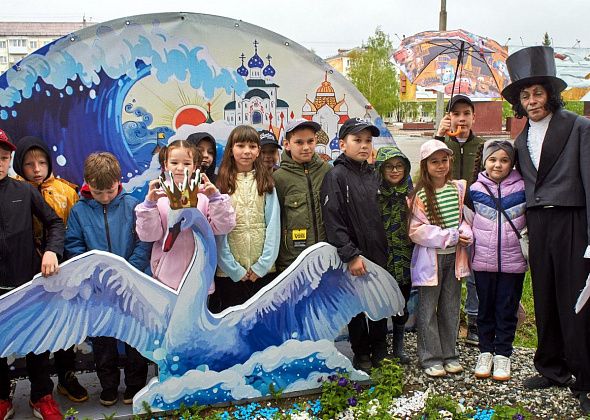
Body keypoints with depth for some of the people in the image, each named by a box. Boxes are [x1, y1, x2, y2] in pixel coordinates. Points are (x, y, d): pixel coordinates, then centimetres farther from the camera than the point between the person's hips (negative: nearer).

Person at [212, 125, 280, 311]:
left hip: (263, 271, 1)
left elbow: (273, 224, 0)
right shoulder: (221, 185, 1)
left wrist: (262, 265, -8)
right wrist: (234, 269, -8)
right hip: (229, 272, -1)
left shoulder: (267, 183, 6)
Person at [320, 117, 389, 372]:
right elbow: (333, 221, -17)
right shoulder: (336, 176, -11)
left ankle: (380, 350, 31)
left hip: (378, 255, 6)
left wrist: (385, 250, 10)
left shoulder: (373, 176, 10)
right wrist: (351, 255, -20)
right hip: (353, 257, -6)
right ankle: (361, 353, 25)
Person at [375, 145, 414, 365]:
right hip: (381, 258, -4)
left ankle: (398, 345, 28)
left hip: (405, 259, 4)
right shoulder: (373, 193, -8)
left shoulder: (410, 194, 5)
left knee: (402, 302, 13)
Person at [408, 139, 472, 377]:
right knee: (428, 309, 3)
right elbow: (416, 231, -13)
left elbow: (465, 215, 12)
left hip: (454, 255, 5)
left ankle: (449, 354, 23)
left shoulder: (458, 188, 5)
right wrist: (450, 236, -17)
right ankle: (430, 358, 13)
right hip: (430, 257, -4)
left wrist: (465, 233, -10)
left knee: (451, 308, 12)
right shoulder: (420, 195, -10)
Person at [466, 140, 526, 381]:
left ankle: (503, 354, 19)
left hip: (513, 260, -1)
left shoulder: (522, 188, 0)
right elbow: (468, 219, 14)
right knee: (485, 308, 11)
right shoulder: (476, 189, 2)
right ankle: (485, 352, 23)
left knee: (507, 309, 7)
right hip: (483, 260, 1)